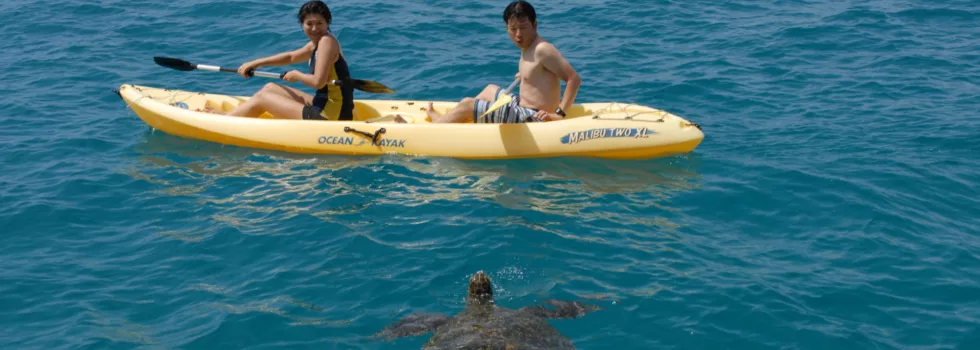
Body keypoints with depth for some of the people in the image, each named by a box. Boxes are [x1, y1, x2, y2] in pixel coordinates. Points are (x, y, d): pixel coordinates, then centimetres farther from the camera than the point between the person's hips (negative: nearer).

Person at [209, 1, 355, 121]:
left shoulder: (327, 41, -17)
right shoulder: (317, 43, 12)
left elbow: (318, 82, -26)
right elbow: (291, 57, 28)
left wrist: (296, 75, -6)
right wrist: (256, 63, 26)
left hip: (330, 116, -9)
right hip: (326, 107, 9)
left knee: (261, 98, 3)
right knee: (270, 88, 24)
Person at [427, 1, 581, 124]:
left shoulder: (542, 50, -20)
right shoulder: (527, 47, 6)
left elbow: (574, 79, -23)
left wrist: (560, 114, -26)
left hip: (531, 119, -10)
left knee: (466, 105, -2)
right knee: (490, 90, 32)